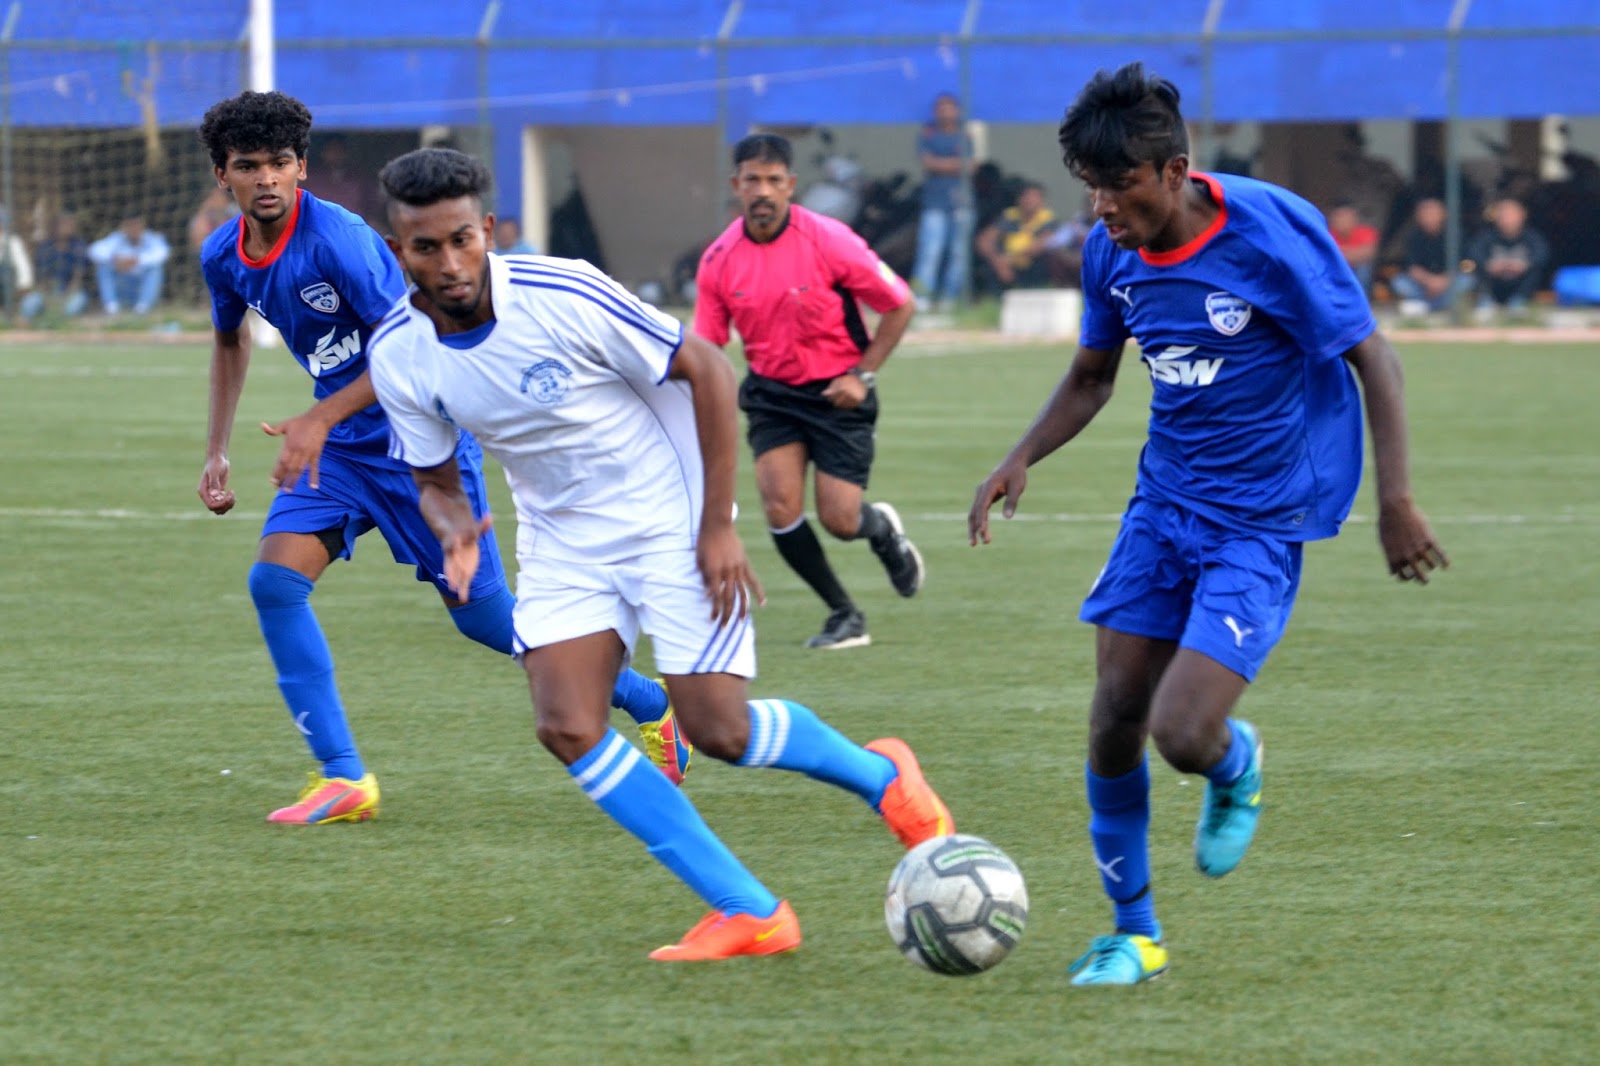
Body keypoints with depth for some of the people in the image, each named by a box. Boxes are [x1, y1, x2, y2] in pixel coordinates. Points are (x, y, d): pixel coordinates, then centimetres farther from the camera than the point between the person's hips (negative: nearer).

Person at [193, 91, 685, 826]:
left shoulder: (335, 239, -23)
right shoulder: (223, 257, 0)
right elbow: (230, 339, 22)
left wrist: (320, 420, -30)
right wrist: (217, 453, 17)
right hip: (338, 444, 7)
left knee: (479, 614, 0)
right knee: (274, 580, -13)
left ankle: (650, 704, 20)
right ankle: (343, 778, -8)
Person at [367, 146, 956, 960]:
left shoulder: (562, 296, -25)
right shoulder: (398, 354, -10)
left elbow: (705, 369, -16)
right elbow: (435, 480, 5)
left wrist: (718, 526, -16)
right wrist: (453, 525, -21)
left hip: (668, 520, -5)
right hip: (560, 545, 5)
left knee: (718, 731, -9)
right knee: (566, 729, -14)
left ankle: (881, 776, 23)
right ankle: (749, 913, -7)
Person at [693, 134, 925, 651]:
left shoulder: (828, 241, -17)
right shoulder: (719, 260, -7)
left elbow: (899, 305, -6)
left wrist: (863, 374, -10)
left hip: (836, 393, -3)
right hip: (771, 391, 3)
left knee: (839, 520, -8)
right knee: (780, 507, -15)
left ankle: (882, 528, 32)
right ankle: (844, 615, 5)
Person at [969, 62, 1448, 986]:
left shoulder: (1272, 232, -20)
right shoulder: (1111, 253, -2)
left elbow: (1373, 359, -12)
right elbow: (1091, 378, 15)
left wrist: (1396, 500, -16)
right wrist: (1023, 459, -2)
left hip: (1263, 520, -6)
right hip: (1164, 504, 6)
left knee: (1183, 735, -17)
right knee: (1115, 719, 0)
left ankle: (1240, 767, 22)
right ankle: (1135, 934, 18)